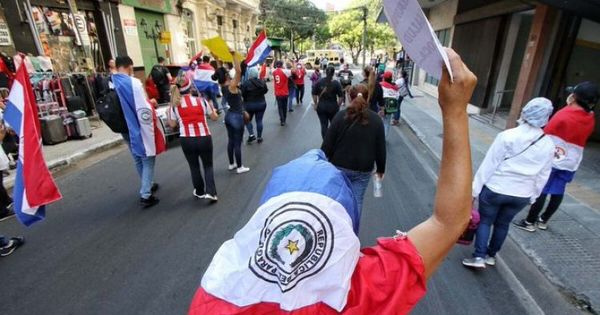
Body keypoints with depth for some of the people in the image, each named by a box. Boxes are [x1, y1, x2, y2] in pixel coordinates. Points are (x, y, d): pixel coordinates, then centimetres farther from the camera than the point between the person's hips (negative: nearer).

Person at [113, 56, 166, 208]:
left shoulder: (111, 84, 2)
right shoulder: (133, 83, -19)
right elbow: (143, 110, -21)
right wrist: (152, 116, -4)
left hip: (125, 129, 7)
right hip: (139, 129, -7)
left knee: (138, 160, 20)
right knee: (148, 161, 2)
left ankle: (148, 185, 37)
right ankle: (145, 196, 1)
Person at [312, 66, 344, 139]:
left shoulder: (319, 82, -1)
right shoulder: (336, 83, -6)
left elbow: (314, 94, 1)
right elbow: (341, 97, -7)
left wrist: (316, 104, 12)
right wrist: (338, 106, 6)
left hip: (321, 106, 1)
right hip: (333, 106, -1)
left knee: (324, 125, 7)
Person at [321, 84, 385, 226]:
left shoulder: (341, 116, -8)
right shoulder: (376, 120, -3)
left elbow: (328, 143, -7)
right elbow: (381, 148, 2)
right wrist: (380, 169, 14)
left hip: (340, 166, 0)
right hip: (363, 170, 1)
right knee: (357, 201, 10)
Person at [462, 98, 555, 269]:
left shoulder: (507, 136, -15)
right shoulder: (548, 145, -1)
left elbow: (489, 164, -14)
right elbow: (543, 176, 7)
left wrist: (475, 188, -8)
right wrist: (533, 196, 19)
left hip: (495, 189, -4)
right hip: (522, 195, 4)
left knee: (485, 220, 10)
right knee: (503, 223, 19)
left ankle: (479, 256, 7)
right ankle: (491, 255, 32)